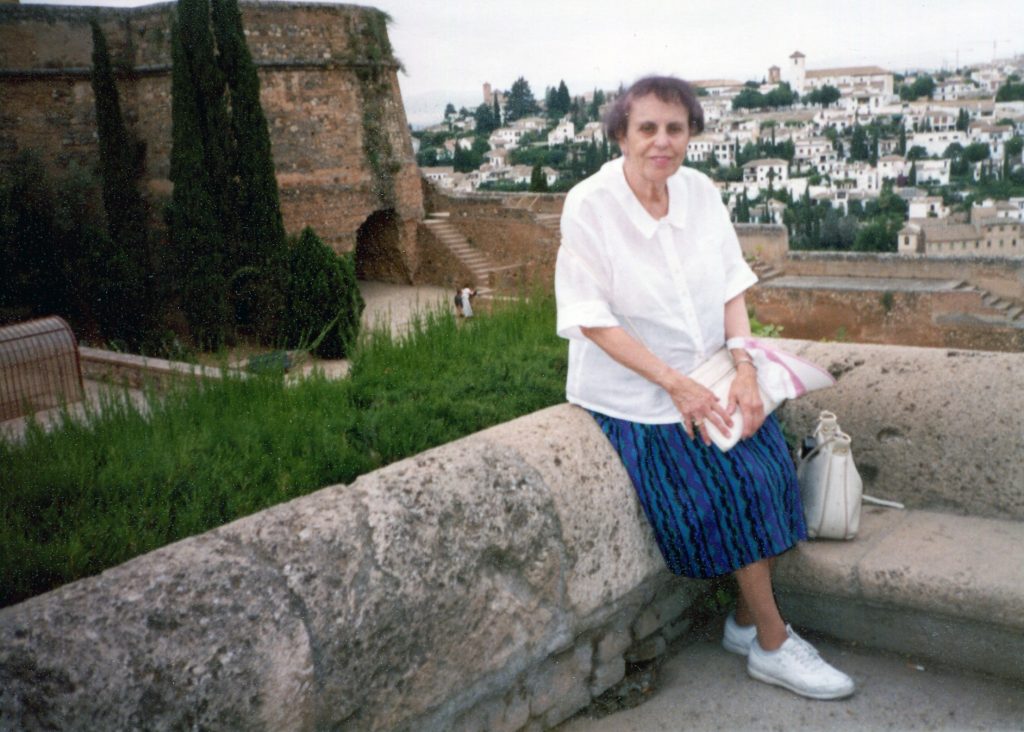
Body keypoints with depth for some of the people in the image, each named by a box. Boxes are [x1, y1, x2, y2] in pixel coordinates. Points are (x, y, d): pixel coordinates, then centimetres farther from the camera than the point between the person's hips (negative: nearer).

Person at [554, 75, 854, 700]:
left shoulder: (700, 190, 0)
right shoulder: (589, 206, -15)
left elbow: (733, 285, 3)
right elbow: (592, 319, -16)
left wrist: (745, 368, -11)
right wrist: (676, 385, -19)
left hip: (707, 370, 5)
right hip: (631, 386, -5)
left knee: (766, 455, -13)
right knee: (724, 480, -18)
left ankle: (748, 619, 6)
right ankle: (773, 643, 0)